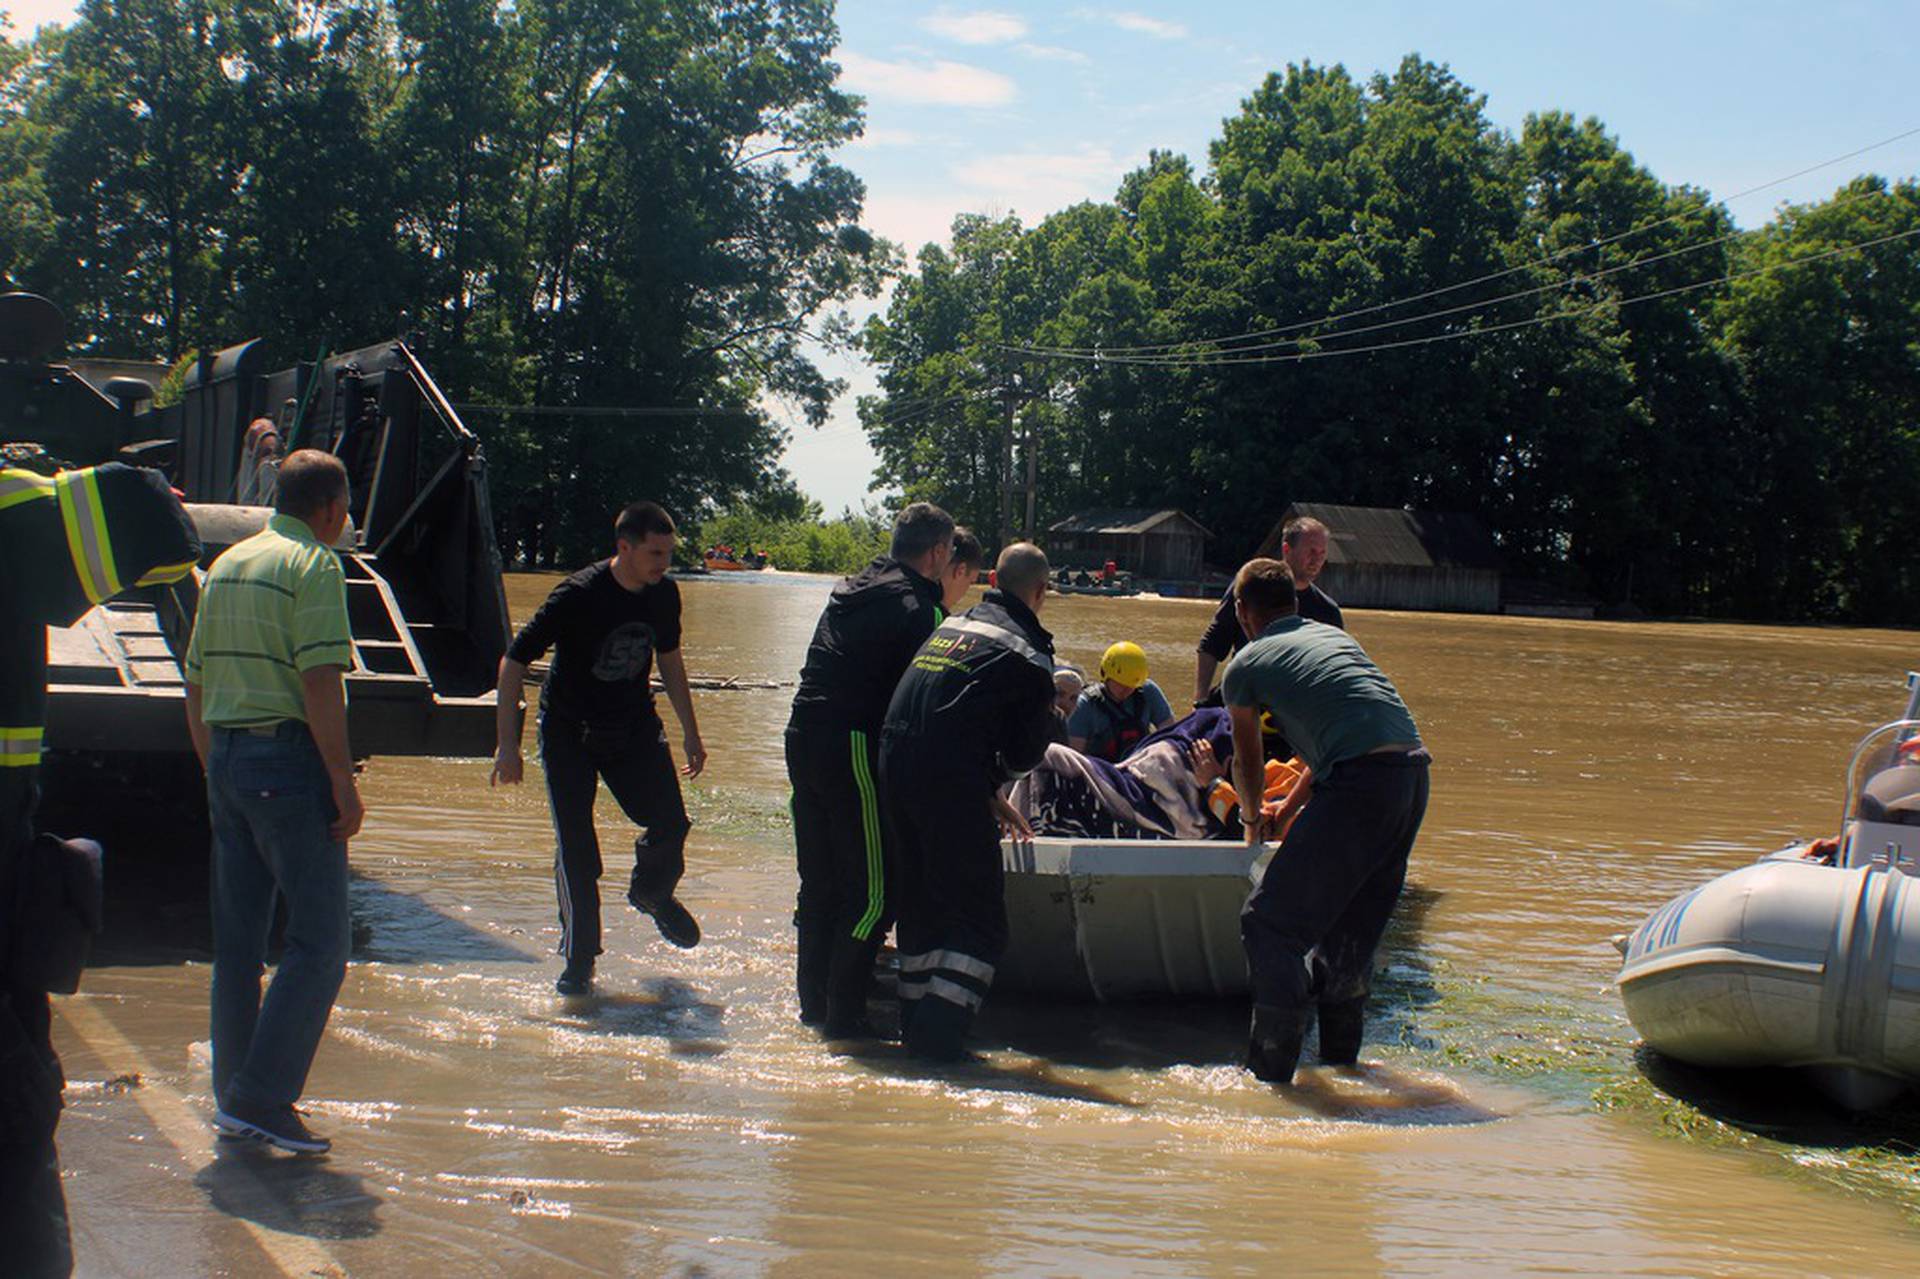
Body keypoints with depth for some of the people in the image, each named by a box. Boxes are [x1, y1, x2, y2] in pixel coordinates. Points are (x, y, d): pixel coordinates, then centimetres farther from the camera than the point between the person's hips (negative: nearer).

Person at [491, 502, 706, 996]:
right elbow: (513, 662, -18)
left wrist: (690, 732, 15)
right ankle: (578, 960, 7)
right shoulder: (577, 596, -23)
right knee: (576, 848, -8)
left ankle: (651, 893, 24)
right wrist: (507, 745, -20)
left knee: (670, 822, -9)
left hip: (635, 725, 4)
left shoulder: (664, 594, -6)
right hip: (570, 732, -4)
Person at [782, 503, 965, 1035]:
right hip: (854, 749, -9)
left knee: (819, 882, 17)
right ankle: (844, 1013, -1)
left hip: (803, 738, 9)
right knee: (873, 890, -2)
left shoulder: (850, 592, 18)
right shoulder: (915, 607, -8)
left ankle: (813, 1001, 24)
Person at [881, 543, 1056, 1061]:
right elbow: (1024, 753, -1)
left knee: (921, 904, 19)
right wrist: (994, 780, 22)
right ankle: (941, 1033, -9)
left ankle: (917, 1024, 24)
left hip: (894, 766, 7)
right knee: (980, 919, 0)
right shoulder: (1028, 652, -1)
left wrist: (988, 794, 25)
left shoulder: (954, 625, 20)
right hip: (951, 782, -7)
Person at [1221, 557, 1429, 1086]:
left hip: (1361, 783, -7)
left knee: (1270, 925, 0)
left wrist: (1253, 820, 46)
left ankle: (1269, 1074, -1)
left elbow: (1247, 765, 25)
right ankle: (1341, 1060, 31)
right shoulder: (1333, 635, 27)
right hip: (1414, 774, 7)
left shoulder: (1246, 665, 10)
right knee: (1351, 929, 21)